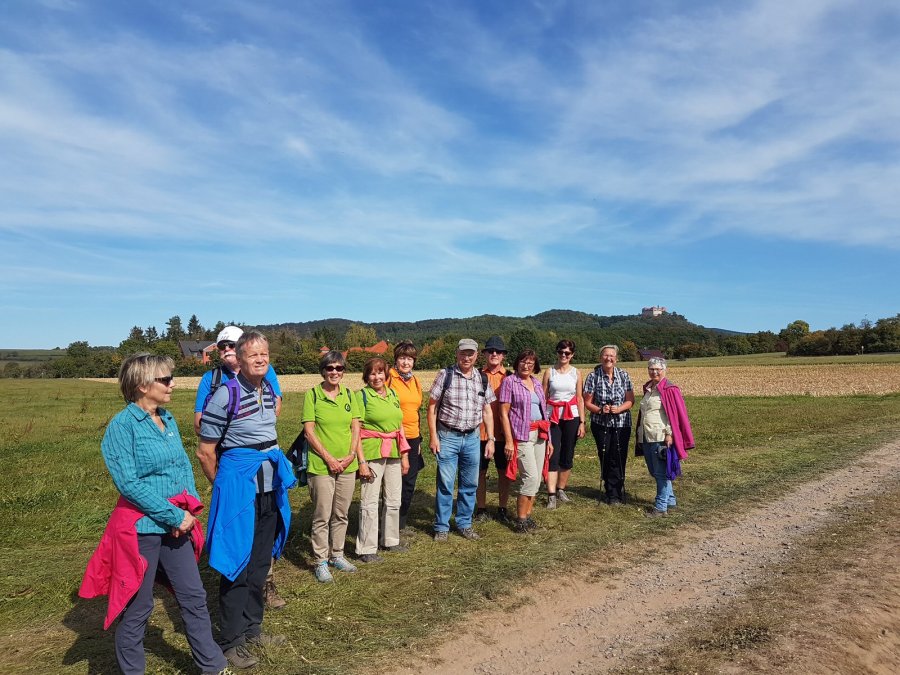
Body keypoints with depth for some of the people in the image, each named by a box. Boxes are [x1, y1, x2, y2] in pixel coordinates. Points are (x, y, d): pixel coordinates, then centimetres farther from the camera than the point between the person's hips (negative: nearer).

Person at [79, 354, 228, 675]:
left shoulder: (168, 420, 6)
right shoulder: (122, 425, -14)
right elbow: (129, 483, -19)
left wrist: (190, 507, -5)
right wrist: (173, 516, -18)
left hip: (176, 525, 6)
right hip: (142, 528, -6)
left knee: (194, 597, 13)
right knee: (138, 606, 10)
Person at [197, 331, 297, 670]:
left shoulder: (269, 390, 5)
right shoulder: (226, 394, -17)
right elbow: (205, 452, -11)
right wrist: (223, 485, 2)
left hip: (269, 487, 7)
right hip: (238, 489, -7)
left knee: (260, 562, 17)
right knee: (237, 564, 4)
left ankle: (252, 629, 33)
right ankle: (232, 641, 19)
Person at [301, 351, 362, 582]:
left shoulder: (349, 395, 7)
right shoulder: (312, 395, -5)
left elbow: (355, 428, 6)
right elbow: (309, 432, -8)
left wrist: (351, 455, -7)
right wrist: (329, 458, -12)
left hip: (347, 465, 4)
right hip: (321, 466, -4)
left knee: (341, 514, 14)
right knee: (322, 517, 2)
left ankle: (337, 555, 30)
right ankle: (321, 561, 16)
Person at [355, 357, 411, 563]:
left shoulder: (393, 394, 10)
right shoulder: (362, 396, -8)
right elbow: (356, 431, -12)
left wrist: (404, 455, 11)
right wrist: (361, 461, -16)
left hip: (393, 454, 6)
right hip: (372, 454, -6)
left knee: (394, 500, 15)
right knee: (369, 502, -1)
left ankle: (391, 540, 32)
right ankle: (366, 549, 11)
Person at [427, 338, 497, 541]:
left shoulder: (482, 379, 7)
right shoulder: (446, 374, -4)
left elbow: (487, 411, 11)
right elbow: (432, 406, -3)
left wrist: (490, 439, 6)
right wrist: (434, 436, -8)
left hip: (472, 438, 4)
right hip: (448, 437, -4)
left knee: (470, 484, 11)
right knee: (445, 484, 1)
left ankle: (464, 524, 26)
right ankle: (441, 527, 15)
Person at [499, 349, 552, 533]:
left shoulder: (537, 383, 15)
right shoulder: (509, 382, -4)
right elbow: (504, 413, -8)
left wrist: (548, 438, 17)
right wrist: (509, 441, -14)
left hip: (539, 435, 7)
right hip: (521, 435, -6)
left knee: (536, 478, 7)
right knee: (531, 476, -10)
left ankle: (527, 516, 18)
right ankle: (520, 520, 0)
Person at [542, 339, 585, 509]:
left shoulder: (576, 373, 4)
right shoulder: (549, 372, 2)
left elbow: (580, 399, 5)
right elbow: (544, 398, 3)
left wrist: (582, 422, 1)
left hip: (571, 416, 1)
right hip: (553, 416, -1)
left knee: (567, 456, 7)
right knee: (553, 456, -7)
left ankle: (561, 490, 24)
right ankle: (551, 496, -7)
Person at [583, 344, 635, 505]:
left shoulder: (623, 375, -1)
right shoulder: (593, 376, -5)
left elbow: (630, 400, -1)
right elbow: (587, 402, -2)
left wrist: (619, 409, -19)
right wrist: (600, 410, -19)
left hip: (621, 424, 0)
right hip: (601, 424, 0)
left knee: (618, 459, -1)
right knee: (605, 458, 6)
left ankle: (613, 494, 16)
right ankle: (616, 493, 22)